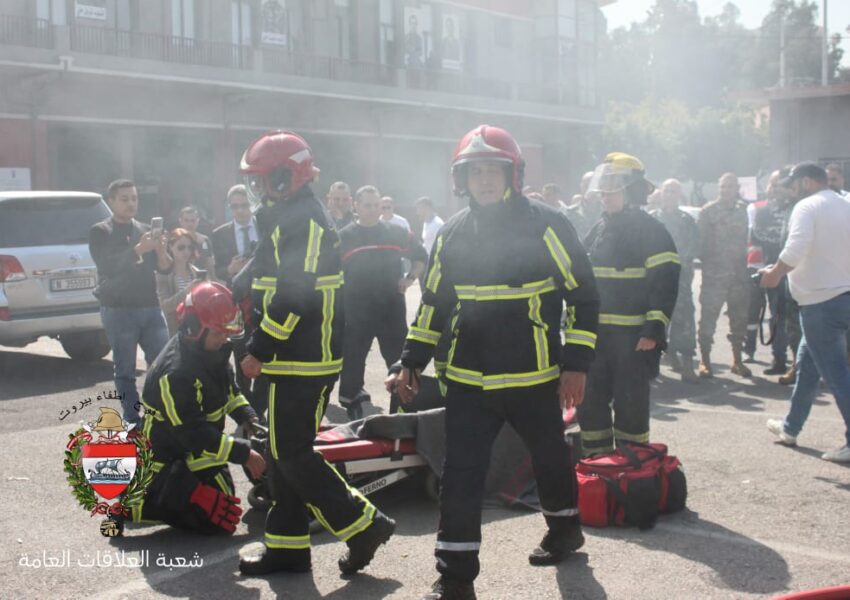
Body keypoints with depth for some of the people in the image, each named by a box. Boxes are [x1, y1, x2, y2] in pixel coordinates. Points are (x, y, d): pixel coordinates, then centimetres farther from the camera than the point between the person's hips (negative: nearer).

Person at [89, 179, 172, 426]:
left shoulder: (145, 230, 16)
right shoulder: (101, 232, 2)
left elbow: (165, 268, 10)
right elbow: (107, 265, -14)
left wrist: (160, 249, -12)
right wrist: (139, 250, -25)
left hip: (150, 307, 4)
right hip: (118, 310, -4)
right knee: (125, 369, -2)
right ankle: (133, 420, 2)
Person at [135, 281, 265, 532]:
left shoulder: (213, 350, -2)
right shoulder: (175, 374, -31)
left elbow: (228, 387, 14)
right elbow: (193, 433, -32)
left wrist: (247, 417, -4)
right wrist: (243, 454, -33)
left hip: (198, 452, 9)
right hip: (172, 460, -9)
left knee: (225, 499, 19)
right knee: (219, 521, -13)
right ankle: (136, 503, -5)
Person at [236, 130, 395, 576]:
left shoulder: (302, 222, -15)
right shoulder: (288, 219, 19)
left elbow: (295, 296, -24)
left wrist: (259, 350, -20)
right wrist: (263, 347, 22)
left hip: (301, 362, -11)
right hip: (295, 360, 11)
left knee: (292, 455, -8)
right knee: (286, 454, 13)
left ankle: (363, 524, -1)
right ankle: (286, 546, 19)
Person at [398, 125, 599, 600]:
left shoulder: (546, 226, -9)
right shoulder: (452, 234, 5)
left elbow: (583, 295, -6)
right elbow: (433, 302, 14)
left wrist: (577, 364, -10)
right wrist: (413, 361, 11)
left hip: (534, 378, -3)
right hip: (468, 381, 3)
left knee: (550, 457, 18)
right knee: (461, 474, -2)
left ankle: (565, 528, 44)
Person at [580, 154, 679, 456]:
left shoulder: (651, 231, -7)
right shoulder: (599, 230, 15)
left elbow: (664, 285, -12)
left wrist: (654, 330, -20)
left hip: (634, 337, -7)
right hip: (596, 334, 7)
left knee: (630, 406, 0)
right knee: (589, 403, 9)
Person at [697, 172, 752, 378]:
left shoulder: (744, 210, 10)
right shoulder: (708, 211, -1)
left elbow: (748, 237, 13)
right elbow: (701, 241, -2)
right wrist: (706, 261, -11)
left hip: (739, 273, 4)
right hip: (714, 274, -4)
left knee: (739, 317, 9)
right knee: (709, 316, -3)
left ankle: (737, 359, 20)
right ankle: (705, 360, 5)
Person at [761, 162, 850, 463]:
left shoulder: (807, 207, -11)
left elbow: (796, 250, -25)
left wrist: (775, 273, -11)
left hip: (821, 300, -9)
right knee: (807, 362, 20)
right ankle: (790, 427, 32)